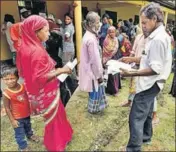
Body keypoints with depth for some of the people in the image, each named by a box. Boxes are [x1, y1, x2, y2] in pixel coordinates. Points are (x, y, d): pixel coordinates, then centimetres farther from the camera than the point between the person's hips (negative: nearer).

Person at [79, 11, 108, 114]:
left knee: (99, 89, 24)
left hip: (91, 69, 10)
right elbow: (94, 59, -24)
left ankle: (96, 107, 42)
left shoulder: (89, 35, 7)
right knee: (95, 91, 10)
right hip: (93, 71, -10)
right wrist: (99, 75, -14)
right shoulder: (91, 39, -26)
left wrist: (100, 71, 19)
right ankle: (93, 109, 32)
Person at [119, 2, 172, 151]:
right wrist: (132, 59, 8)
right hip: (150, 83, 10)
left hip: (150, 84, -10)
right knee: (146, 112, 25)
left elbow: (155, 69, -26)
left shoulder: (158, 39, -23)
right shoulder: (158, 35, 9)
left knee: (135, 118, -4)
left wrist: (131, 73, -26)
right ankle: (146, 136, 45)